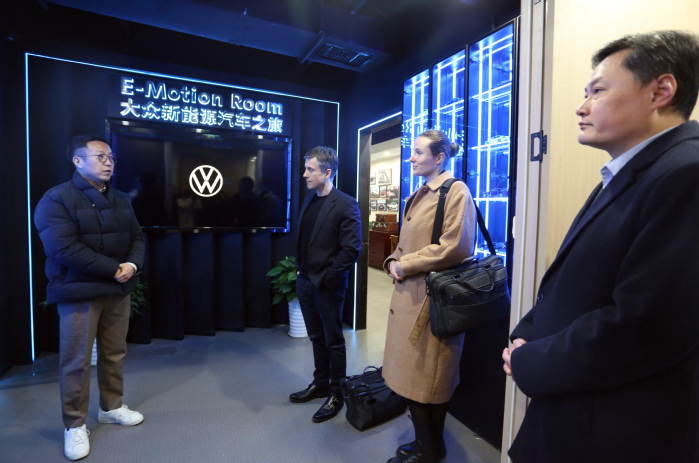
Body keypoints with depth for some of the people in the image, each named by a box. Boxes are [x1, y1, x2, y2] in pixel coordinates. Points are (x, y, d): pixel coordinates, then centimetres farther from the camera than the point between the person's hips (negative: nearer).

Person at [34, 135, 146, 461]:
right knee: (77, 360, 4)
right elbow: (65, 248, -20)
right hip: (79, 293, -6)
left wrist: (132, 264, -13)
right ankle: (74, 425, 22)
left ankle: (111, 407, 34)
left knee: (114, 353, 16)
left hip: (118, 290, 6)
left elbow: (137, 237, 8)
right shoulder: (57, 199, -9)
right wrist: (113, 269, -20)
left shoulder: (121, 200, 11)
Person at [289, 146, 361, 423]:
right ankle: (320, 384, 39)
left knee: (333, 341, 9)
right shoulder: (309, 201, 8)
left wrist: (326, 278, -16)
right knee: (316, 337, 20)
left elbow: (351, 249, -18)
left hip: (327, 286, -7)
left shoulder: (345, 204, -15)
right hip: (305, 282, 7)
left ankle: (336, 394, 28)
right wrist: (300, 270, 7)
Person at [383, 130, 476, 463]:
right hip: (409, 293, 8)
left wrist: (406, 265, -14)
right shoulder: (417, 196, 16)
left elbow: (456, 247, -19)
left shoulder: (455, 191, -10)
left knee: (426, 378, 6)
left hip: (433, 297, -8)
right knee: (410, 374, 16)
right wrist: (393, 261, 2)